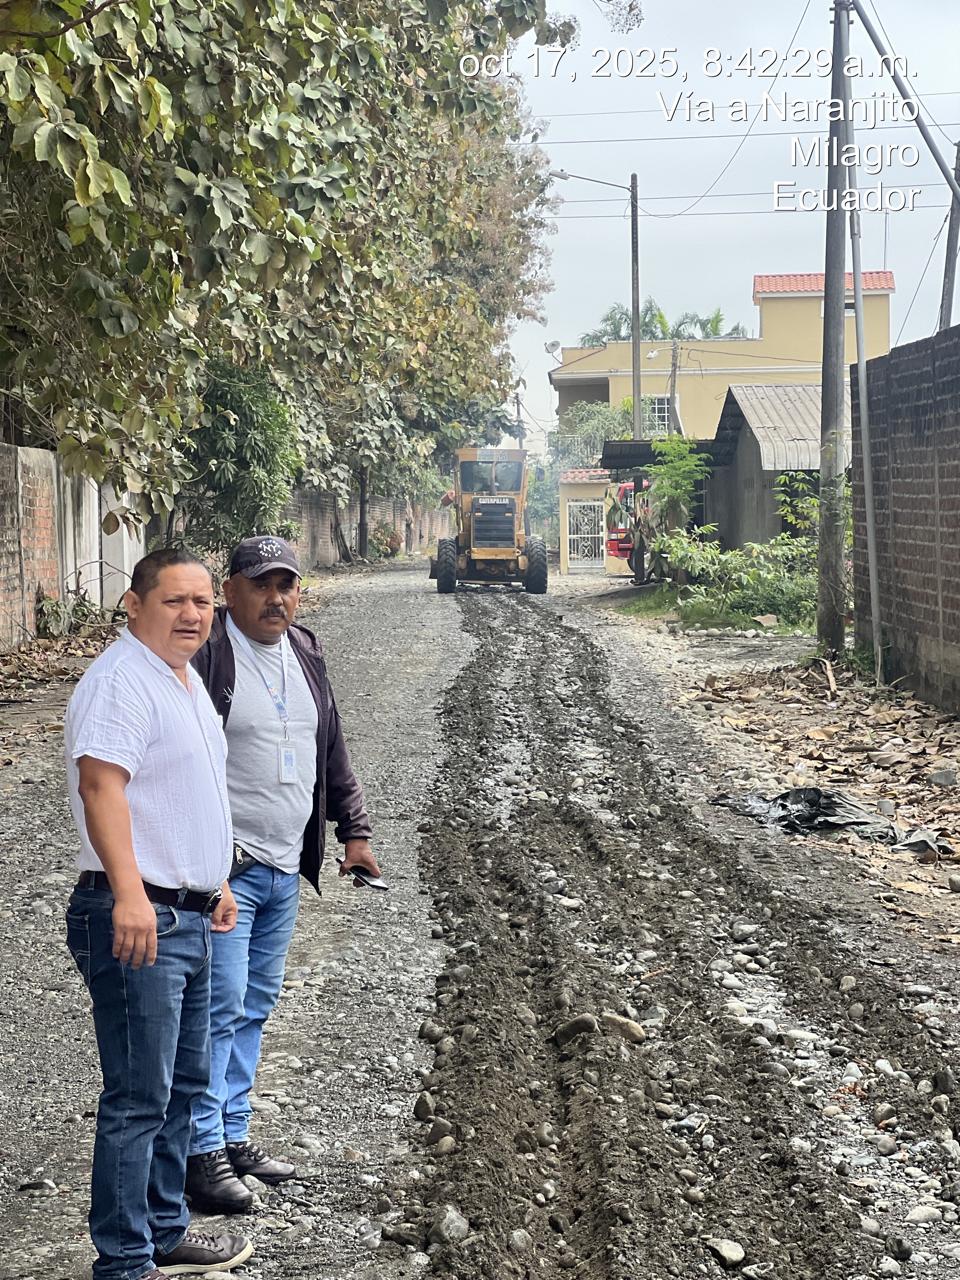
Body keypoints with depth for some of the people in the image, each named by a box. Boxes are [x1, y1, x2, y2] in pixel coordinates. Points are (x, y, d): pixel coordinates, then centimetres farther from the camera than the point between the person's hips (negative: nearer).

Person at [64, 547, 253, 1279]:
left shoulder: (187, 681, 16)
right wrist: (130, 893, -38)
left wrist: (212, 886, 28)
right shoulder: (121, 680, -15)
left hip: (187, 918, 10)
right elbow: (101, 782, -28)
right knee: (140, 1098, -6)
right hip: (135, 920, -10)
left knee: (185, 1082, 18)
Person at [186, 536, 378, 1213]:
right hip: (223, 867, -8)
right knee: (220, 1008, -8)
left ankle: (234, 1133, 24)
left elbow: (331, 751, 21)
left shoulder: (306, 655, 13)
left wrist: (354, 829, 17)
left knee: (255, 1008, 14)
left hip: (285, 869, 8)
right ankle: (203, 1152, 0)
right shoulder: (204, 655, -12)